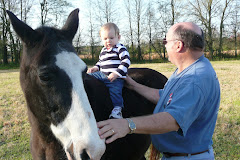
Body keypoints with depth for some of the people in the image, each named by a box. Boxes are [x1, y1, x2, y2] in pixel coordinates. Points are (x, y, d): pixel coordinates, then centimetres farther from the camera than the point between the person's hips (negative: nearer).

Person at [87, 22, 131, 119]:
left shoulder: (120, 49, -4)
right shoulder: (103, 51, 19)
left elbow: (126, 61, -15)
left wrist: (116, 73, -24)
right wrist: (96, 68, 14)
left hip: (116, 78, -7)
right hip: (102, 74, 7)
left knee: (114, 91, -25)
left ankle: (117, 109, -22)